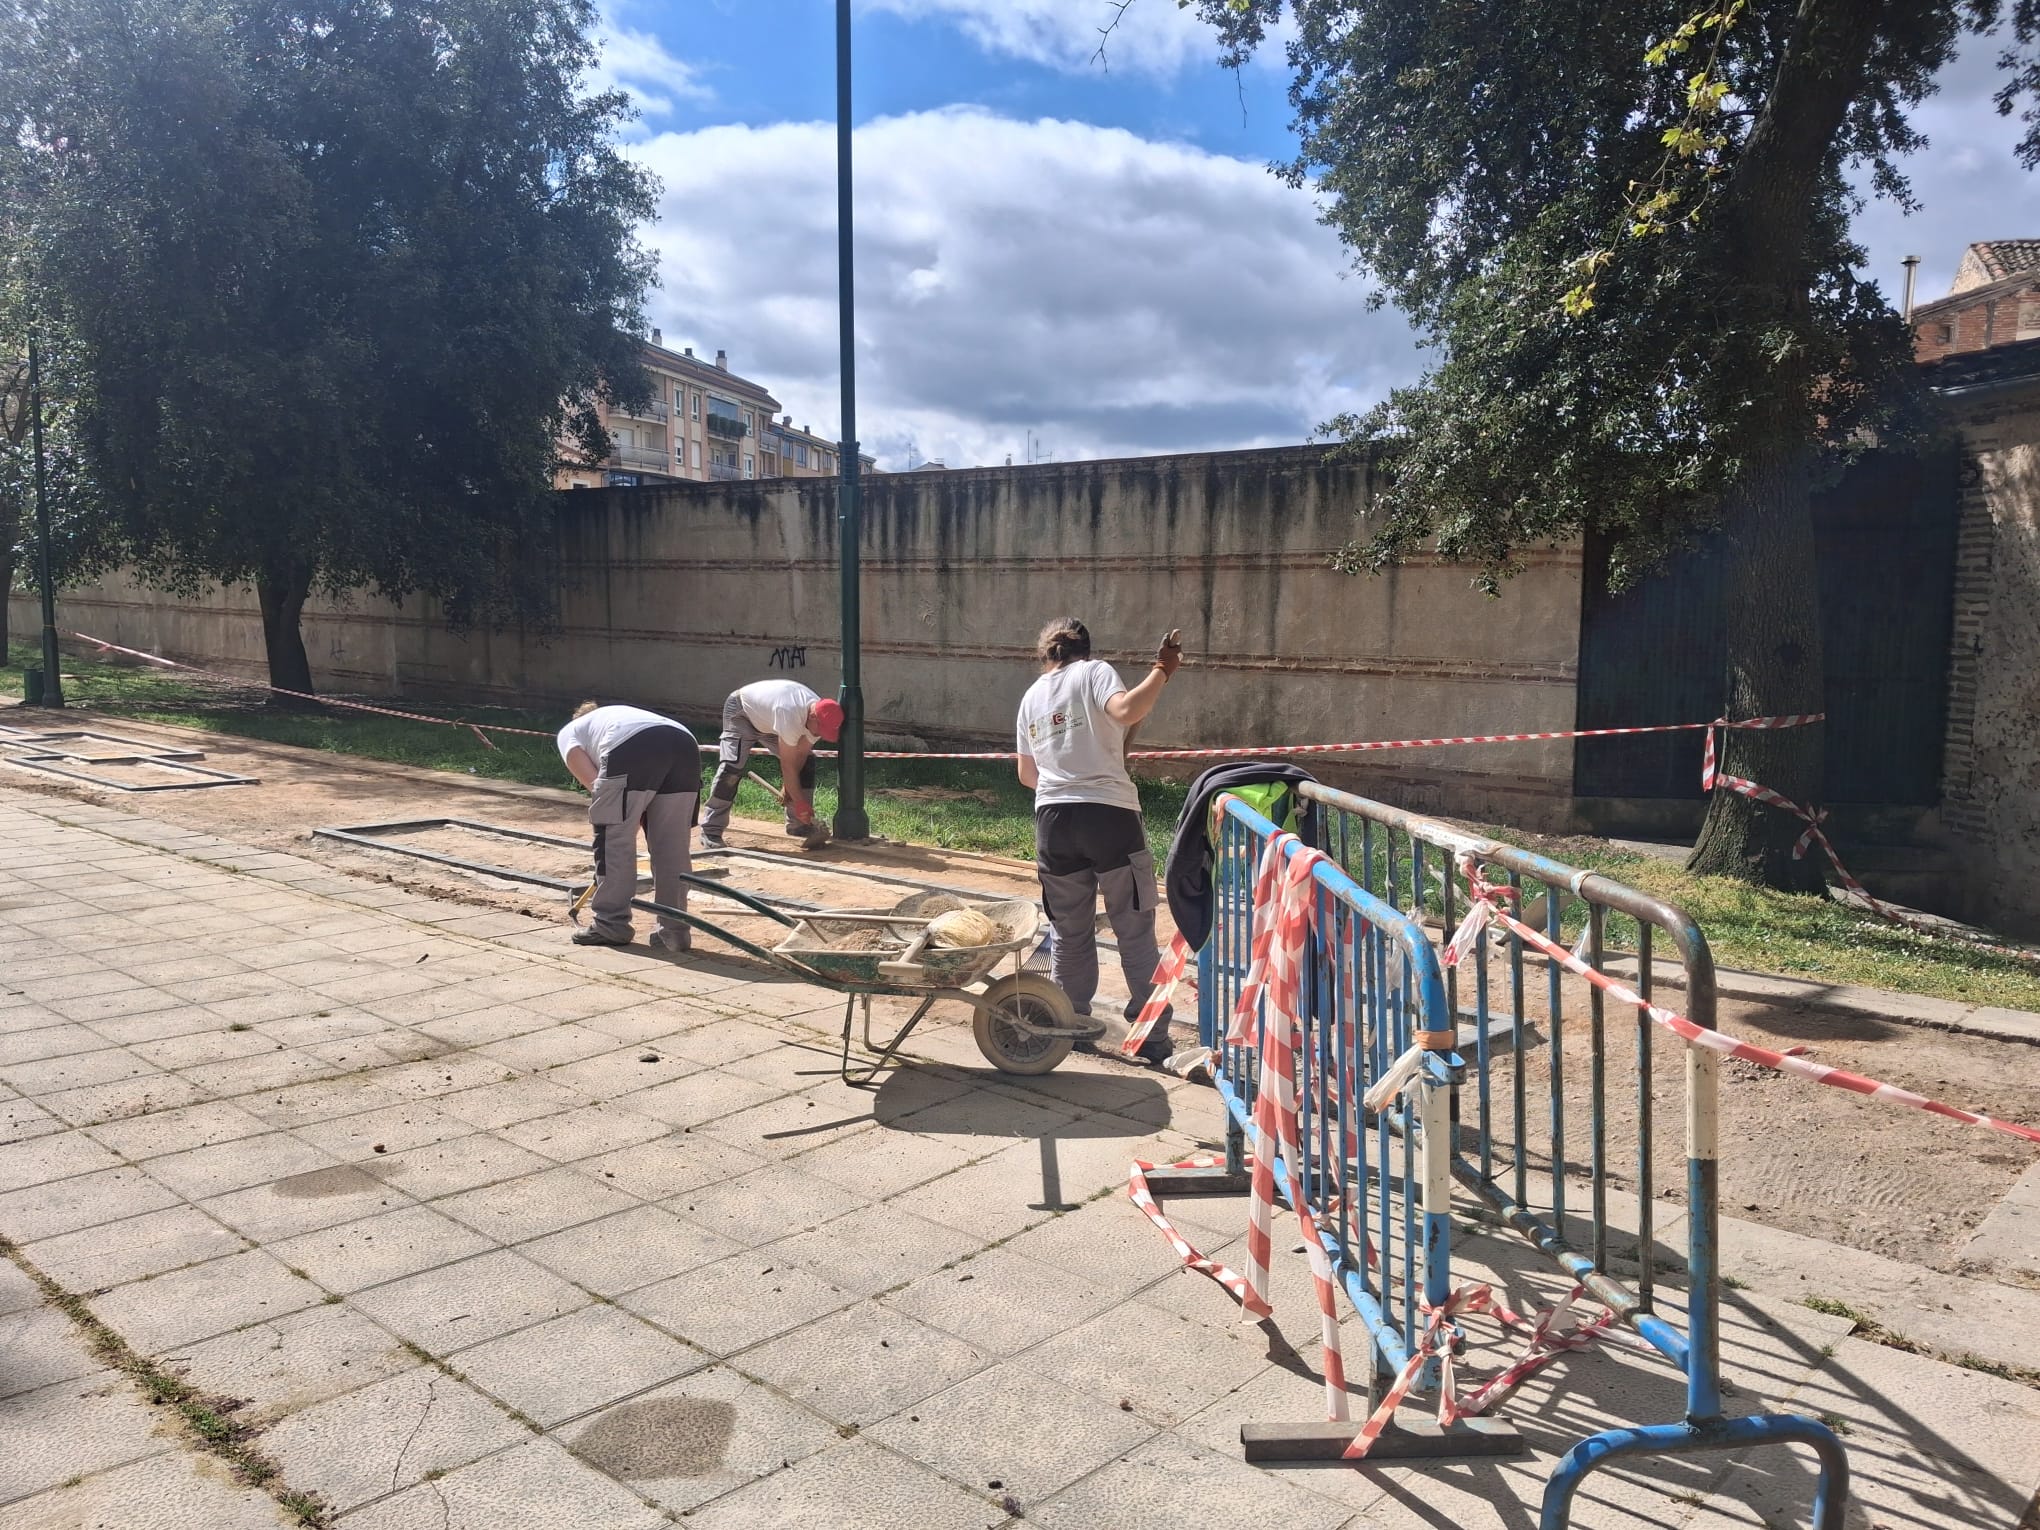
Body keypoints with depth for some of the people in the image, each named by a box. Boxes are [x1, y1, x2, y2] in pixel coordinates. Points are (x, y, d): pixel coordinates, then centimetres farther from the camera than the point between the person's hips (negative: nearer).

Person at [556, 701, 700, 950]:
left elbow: (591, 779, 12)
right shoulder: (620, 714, 46)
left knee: (613, 838, 9)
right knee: (673, 847, 14)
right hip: (685, 745, 6)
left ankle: (610, 925, 16)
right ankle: (674, 931, 19)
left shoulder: (570, 731, 31)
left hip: (631, 749, -6)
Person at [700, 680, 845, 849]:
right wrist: (799, 802, -31)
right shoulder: (790, 714, -45)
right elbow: (788, 765, -37)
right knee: (732, 765, -24)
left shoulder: (820, 717, -22)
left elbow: (800, 754, -14)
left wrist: (788, 787, -19)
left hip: (768, 719, 7)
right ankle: (711, 830, -18)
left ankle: (799, 824, 2)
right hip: (741, 710, -7)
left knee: (806, 760, -4)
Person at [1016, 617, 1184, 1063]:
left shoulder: (1031, 697, 16)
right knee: (1135, 932, 4)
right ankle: (1152, 1036, 6)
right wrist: (1162, 671, -12)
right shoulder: (1094, 672, 2)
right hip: (1110, 815, -4)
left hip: (1053, 820, 4)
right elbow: (1125, 711, -20)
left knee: (1069, 933, 16)